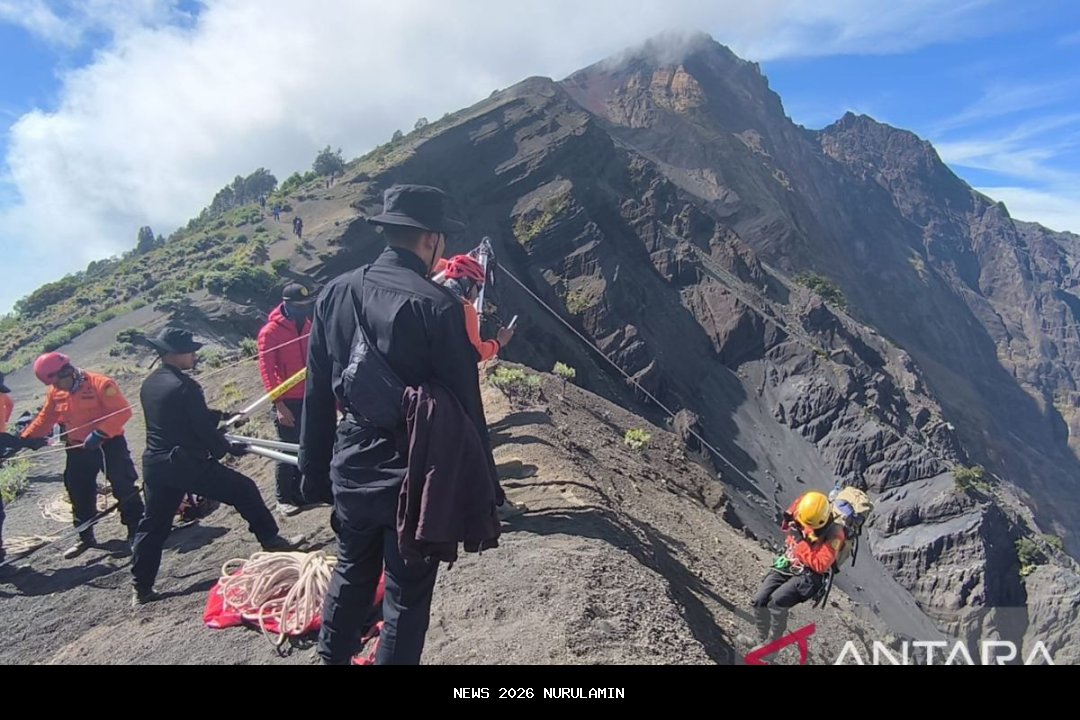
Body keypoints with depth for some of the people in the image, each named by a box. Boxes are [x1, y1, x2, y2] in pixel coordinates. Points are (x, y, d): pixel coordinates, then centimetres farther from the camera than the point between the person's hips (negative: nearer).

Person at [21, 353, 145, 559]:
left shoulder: (100, 384, -19)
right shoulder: (55, 393, 1)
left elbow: (123, 411, -24)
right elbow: (45, 419, 13)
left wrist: (100, 433, -30)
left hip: (109, 444, -6)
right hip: (78, 449, 6)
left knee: (124, 488, -2)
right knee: (79, 493, 12)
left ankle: (136, 531, 11)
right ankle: (85, 537, 27)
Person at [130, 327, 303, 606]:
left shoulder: (149, 384, 9)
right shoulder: (184, 386, -18)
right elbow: (203, 429, -14)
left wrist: (220, 416, 21)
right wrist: (228, 448, 3)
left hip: (155, 464, 8)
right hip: (188, 463, -8)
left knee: (153, 525, 15)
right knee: (244, 490, 6)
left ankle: (141, 588, 20)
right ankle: (273, 543, 14)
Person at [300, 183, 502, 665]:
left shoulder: (335, 293, 0)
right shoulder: (436, 305, -17)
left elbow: (317, 395, 6)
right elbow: (463, 407, -14)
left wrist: (316, 473, 16)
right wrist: (484, 492, -4)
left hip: (351, 473, 6)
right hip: (415, 477, -5)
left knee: (352, 572, 27)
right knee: (407, 596, 12)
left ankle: (333, 658, 44)